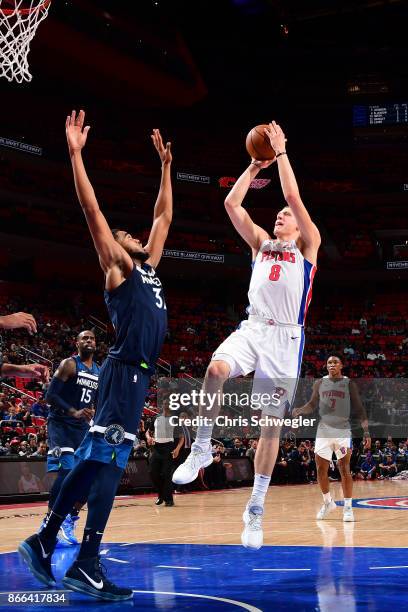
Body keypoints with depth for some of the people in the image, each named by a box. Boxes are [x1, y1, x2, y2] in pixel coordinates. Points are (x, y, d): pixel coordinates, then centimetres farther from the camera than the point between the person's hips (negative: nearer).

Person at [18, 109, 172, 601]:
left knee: (93, 461, 9)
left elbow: (164, 217, 34)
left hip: (137, 375, 8)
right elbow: (93, 212, -5)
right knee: (107, 462, -12)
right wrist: (76, 155, -9)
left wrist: (165, 166, 36)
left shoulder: (148, 269, 25)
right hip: (124, 372, -8)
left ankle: (43, 542, 15)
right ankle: (87, 566, -12)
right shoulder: (117, 269, 4)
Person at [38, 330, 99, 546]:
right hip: (61, 424, -7)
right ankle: (49, 523, -11)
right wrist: (73, 412, -27)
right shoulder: (69, 364, -8)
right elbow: (50, 396, -16)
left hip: (83, 427, 7)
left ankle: (69, 520, 17)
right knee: (67, 471, -21)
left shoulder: (100, 372, 13)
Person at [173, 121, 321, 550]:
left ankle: (255, 510, 6)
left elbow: (293, 195, -1)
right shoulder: (261, 243, 22)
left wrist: (281, 152, 6)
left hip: (285, 336, -2)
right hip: (252, 328, 3)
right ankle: (202, 449, -16)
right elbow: (231, 204, 14)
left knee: (271, 425, -2)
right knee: (215, 369, -32)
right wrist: (255, 165, 18)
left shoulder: (307, 246, 10)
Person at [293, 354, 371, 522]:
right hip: (323, 430, 3)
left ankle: (348, 507, -1)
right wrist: (301, 410, -10)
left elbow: (359, 409, 0)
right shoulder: (320, 383, 8)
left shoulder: (349, 384, 1)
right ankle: (328, 503, 22)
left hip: (343, 430, -3)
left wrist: (366, 430, -9)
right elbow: (312, 404, 12)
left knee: (344, 469, -8)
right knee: (321, 470, 2)